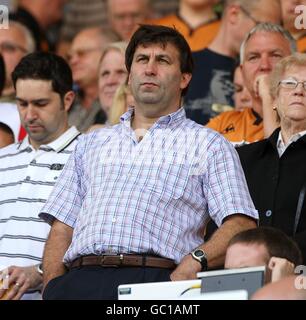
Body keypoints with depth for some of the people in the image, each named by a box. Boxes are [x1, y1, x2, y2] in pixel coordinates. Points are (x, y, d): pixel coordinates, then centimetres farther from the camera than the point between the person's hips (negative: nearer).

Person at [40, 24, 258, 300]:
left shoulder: (207, 145, 16)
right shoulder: (91, 144, 28)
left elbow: (241, 225, 4)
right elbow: (62, 228, 21)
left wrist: (195, 262, -13)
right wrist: (53, 286, 3)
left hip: (155, 279, -3)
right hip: (79, 281, 3)